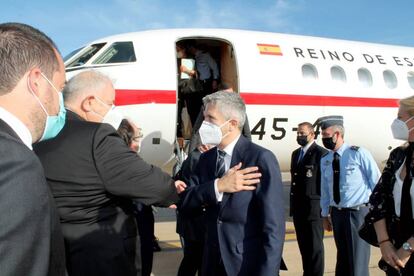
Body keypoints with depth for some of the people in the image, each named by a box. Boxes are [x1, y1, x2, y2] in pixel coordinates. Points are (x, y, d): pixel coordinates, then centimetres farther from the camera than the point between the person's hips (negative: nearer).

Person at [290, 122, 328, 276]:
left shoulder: (321, 153, -10)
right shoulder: (295, 153, 15)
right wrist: (293, 205, 16)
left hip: (313, 207, -8)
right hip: (298, 207, 8)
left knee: (315, 245, 1)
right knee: (303, 245, 16)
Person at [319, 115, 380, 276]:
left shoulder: (359, 154, -10)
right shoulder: (325, 161, 6)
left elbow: (377, 182, -6)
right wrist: (325, 215, 15)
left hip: (358, 212, -5)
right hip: (337, 213, 5)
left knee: (358, 261, -1)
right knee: (342, 258, 17)